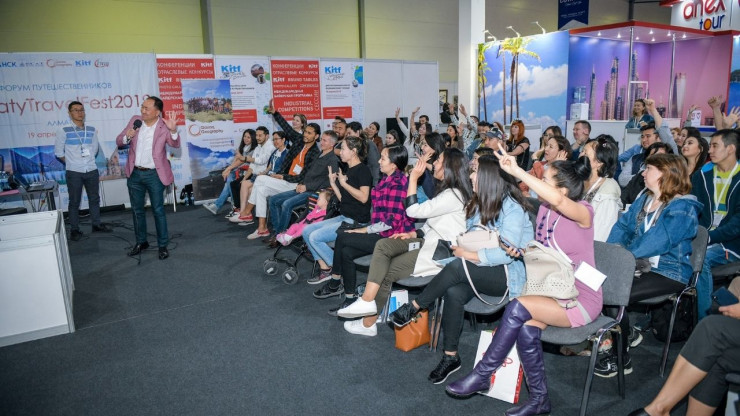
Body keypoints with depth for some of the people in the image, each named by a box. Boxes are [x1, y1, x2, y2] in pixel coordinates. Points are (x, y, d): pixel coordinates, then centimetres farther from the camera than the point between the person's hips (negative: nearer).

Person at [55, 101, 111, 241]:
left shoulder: (92, 130, 5)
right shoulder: (64, 131, -5)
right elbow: (58, 152, 1)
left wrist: (88, 161, 8)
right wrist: (71, 163, 4)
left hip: (92, 171, 4)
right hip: (74, 172, -3)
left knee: (94, 198, 13)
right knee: (74, 202, 4)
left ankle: (97, 224, 27)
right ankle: (74, 230, 12)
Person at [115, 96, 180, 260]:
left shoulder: (164, 126, -11)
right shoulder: (135, 120, 1)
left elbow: (175, 144, -26)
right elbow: (119, 141, 6)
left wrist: (173, 130, -45)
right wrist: (127, 137, -17)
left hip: (154, 175, -5)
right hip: (134, 174, 5)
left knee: (158, 210, 3)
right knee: (137, 210, 15)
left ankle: (163, 245, 13)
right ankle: (141, 242, 30)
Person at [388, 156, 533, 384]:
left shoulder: (512, 208, -13)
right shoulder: (480, 203, 12)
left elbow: (506, 253, -21)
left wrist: (467, 254, -19)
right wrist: (462, 248, -6)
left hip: (507, 274, -6)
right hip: (479, 271, 7)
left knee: (457, 266, -33)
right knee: (453, 292, -26)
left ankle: (414, 307, -14)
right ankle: (451, 357, -14)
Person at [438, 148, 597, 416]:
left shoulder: (583, 213, -15)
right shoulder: (544, 208, 5)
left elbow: (557, 200, -40)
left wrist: (516, 171, -38)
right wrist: (520, 250, -5)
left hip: (581, 299, -6)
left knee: (518, 307, -27)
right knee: (527, 329, -24)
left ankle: (482, 375, -14)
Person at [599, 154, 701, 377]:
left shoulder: (683, 207, -12)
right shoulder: (645, 199, 13)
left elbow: (657, 241, -24)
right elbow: (623, 225, 9)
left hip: (668, 273, -7)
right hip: (639, 265, 7)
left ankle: (620, 358, -5)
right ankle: (628, 334, 9)